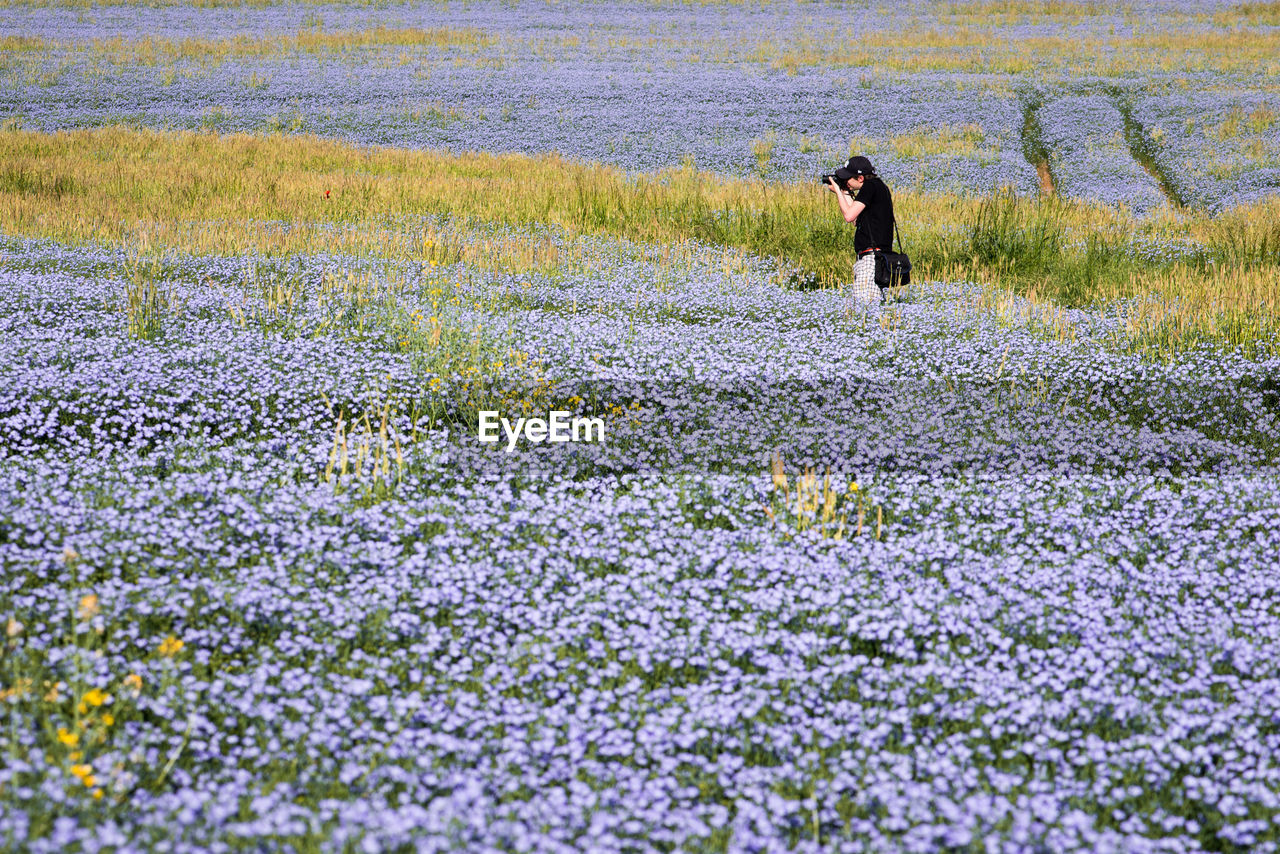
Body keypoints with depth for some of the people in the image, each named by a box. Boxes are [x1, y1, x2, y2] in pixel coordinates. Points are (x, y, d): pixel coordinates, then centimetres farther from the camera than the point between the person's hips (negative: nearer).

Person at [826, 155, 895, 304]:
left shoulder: (870, 186, -10)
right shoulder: (879, 186, 19)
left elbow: (849, 216, -14)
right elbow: (856, 219, 23)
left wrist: (838, 192, 0)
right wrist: (846, 194, 19)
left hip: (872, 255, -11)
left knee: (863, 301, -17)